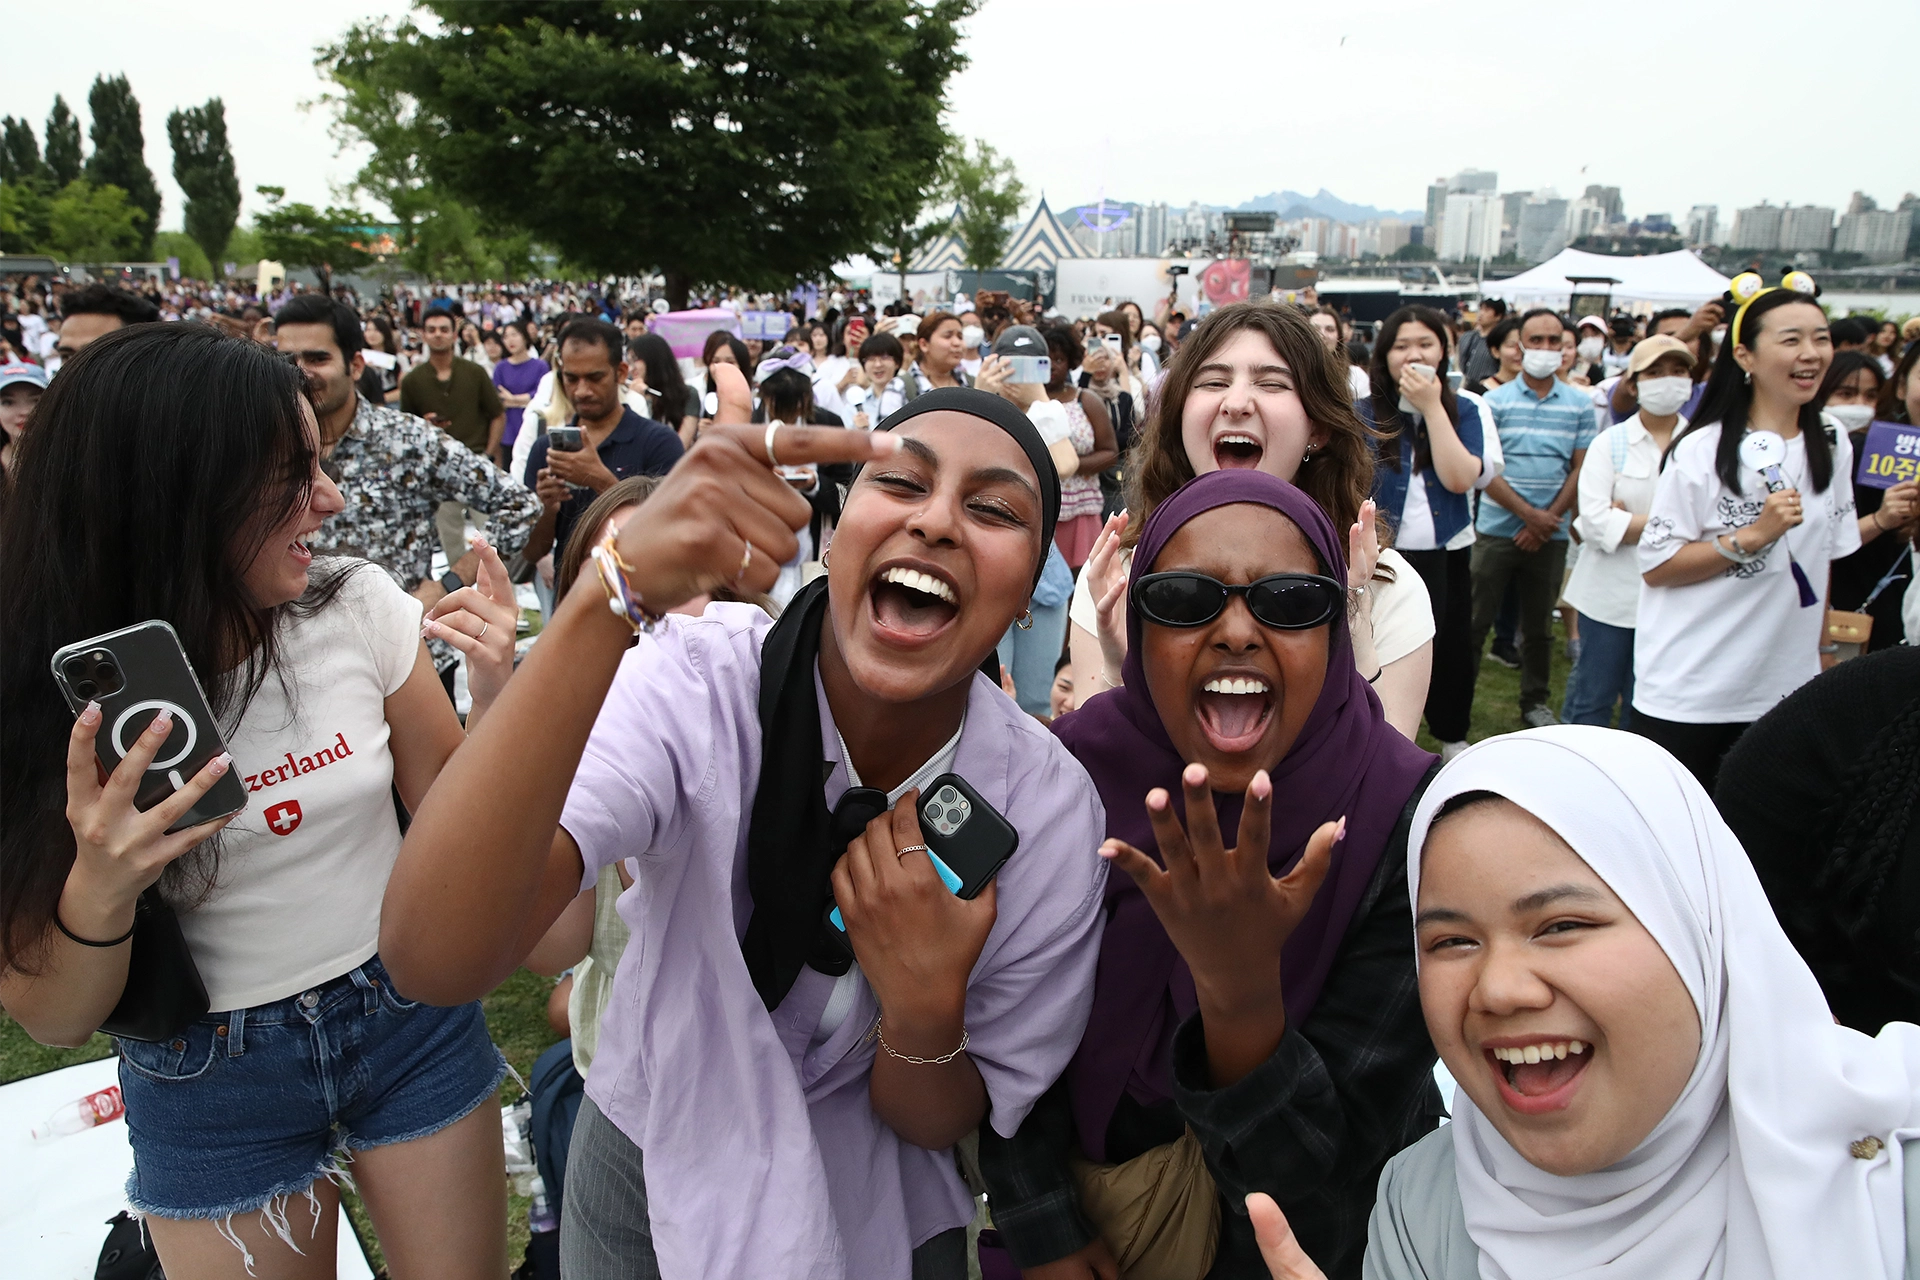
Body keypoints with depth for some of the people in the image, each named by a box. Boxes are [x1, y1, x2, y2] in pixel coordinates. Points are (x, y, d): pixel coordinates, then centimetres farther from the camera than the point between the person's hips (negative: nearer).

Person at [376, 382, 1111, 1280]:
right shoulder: (696, 686, -28)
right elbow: (435, 960, -43)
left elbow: (940, 1125, -10)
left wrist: (927, 1008, -33)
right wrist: (614, 594, -52)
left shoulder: (1052, 811, -22)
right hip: (653, 1179, 0)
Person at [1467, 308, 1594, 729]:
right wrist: (1528, 513, -14)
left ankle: (1535, 701, 24)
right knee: (1476, 619, 0)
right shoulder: (1496, 401, -1)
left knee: (1539, 625, 11)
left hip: (1550, 534, 2)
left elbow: (1580, 470, 3)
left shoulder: (1580, 405, 5)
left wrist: (1546, 520, -9)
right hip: (1497, 530, -2)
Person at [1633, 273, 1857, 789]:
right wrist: (1752, 537, -20)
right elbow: (1655, 567, -13)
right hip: (1688, 691, -5)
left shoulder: (1833, 446, 7)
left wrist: (1820, 655, 16)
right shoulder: (1703, 451, -11)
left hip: (1785, 689, 5)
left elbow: (1823, 559, 16)